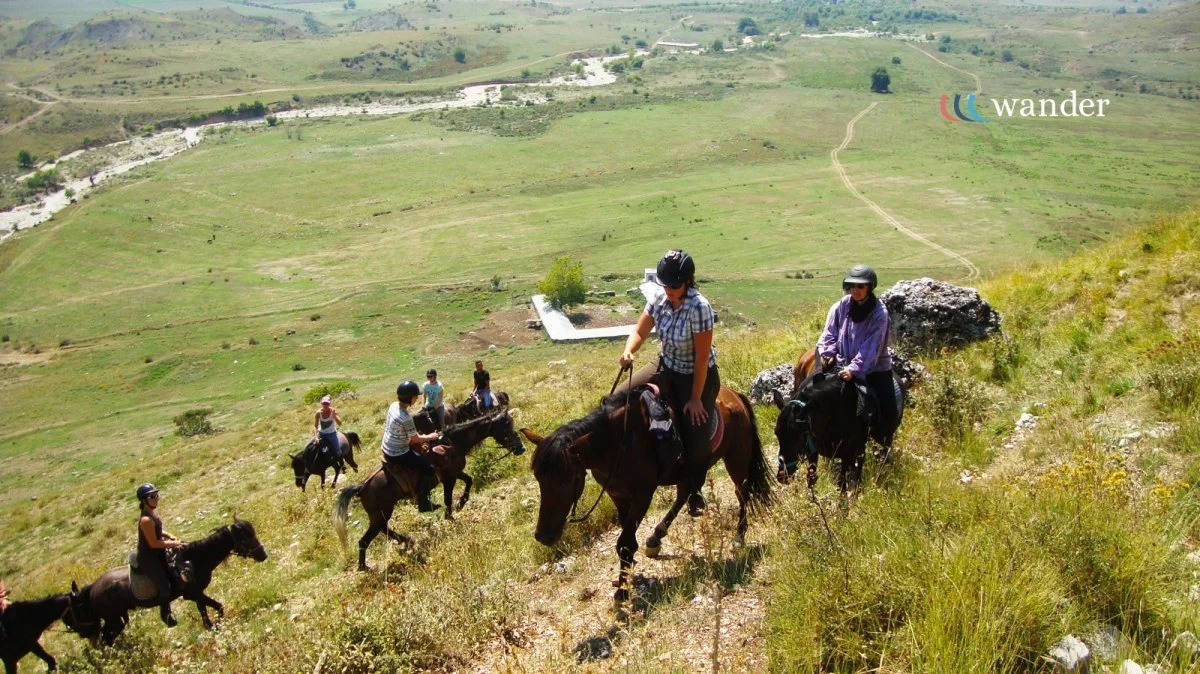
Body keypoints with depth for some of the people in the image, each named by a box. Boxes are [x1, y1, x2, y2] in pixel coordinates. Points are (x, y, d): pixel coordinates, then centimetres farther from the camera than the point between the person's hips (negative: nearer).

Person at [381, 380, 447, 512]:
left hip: (387, 448, 10)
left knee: (418, 448, 30)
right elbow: (415, 439, -18)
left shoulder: (394, 405, -3)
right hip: (398, 455, -10)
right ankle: (422, 503, 6)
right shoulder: (406, 417, -29)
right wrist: (430, 437, 2)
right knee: (428, 468, -4)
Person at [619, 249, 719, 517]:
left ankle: (693, 491, 21)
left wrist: (695, 398, -19)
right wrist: (628, 351, -26)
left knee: (696, 439, -7)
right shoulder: (659, 300, -11)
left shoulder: (699, 307, -29)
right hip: (666, 367, 6)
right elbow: (639, 332, -2)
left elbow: (702, 357, -24)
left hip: (698, 375, -6)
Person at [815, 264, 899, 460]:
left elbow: (871, 347, -21)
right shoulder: (841, 306, -4)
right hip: (843, 364, 3)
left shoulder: (880, 313, -15)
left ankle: (885, 442, 25)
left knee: (889, 413, -7)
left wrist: (854, 368, -31)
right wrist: (827, 353, -17)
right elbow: (829, 333, 1)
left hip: (875, 368, -2)